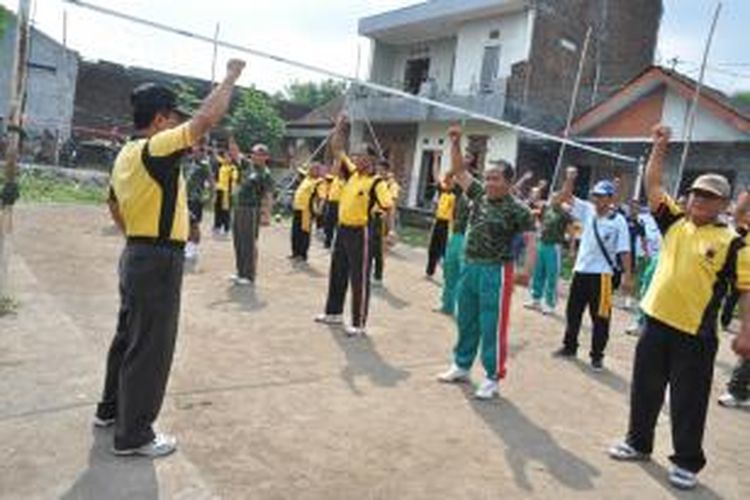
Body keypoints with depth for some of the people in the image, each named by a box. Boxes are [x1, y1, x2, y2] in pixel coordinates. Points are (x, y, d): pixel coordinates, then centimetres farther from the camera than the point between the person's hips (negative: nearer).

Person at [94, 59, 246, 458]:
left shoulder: (125, 155, 12)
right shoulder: (155, 149, -18)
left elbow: (114, 206, 23)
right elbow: (207, 117, -24)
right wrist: (231, 77, -12)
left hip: (137, 255, 10)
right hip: (159, 261, -10)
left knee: (128, 335, 21)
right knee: (151, 347, -1)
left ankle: (111, 408, 37)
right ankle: (133, 435, 10)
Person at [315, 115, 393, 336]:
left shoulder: (376, 183, -13)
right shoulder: (352, 173, 8)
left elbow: (389, 207, -22)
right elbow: (337, 150, 13)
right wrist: (339, 127, 5)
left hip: (359, 232, -8)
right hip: (343, 229, 8)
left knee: (359, 279, -1)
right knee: (337, 273, 18)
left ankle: (359, 324, 8)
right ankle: (333, 313, 33)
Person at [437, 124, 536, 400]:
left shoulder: (518, 210, -12)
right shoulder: (480, 195, 6)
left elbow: (530, 241, -17)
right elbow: (459, 172, 10)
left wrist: (527, 270, -32)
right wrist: (455, 144, -3)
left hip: (496, 272, -7)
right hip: (470, 267, 7)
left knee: (492, 327, 0)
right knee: (466, 321, 17)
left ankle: (492, 378, 11)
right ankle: (461, 366, 33)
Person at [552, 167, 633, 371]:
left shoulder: (618, 221, -9)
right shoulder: (588, 210, 5)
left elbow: (624, 251, -10)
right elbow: (566, 196, 6)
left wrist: (627, 275, -13)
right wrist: (570, 178, -10)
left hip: (601, 274, -5)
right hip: (580, 270, 6)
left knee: (600, 317, 2)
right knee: (573, 312, 15)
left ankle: (597, 356, 13)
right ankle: (569, 347, 31)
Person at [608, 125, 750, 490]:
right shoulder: (674, 222, 6)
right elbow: (653, 185, 6)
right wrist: (660, 147, -1)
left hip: (696, 334, -4)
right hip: (656, 322, 5)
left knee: (688, 402, 7)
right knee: (644, 389, 16)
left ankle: (687, 462, 25)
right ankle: (638, 443, 35)